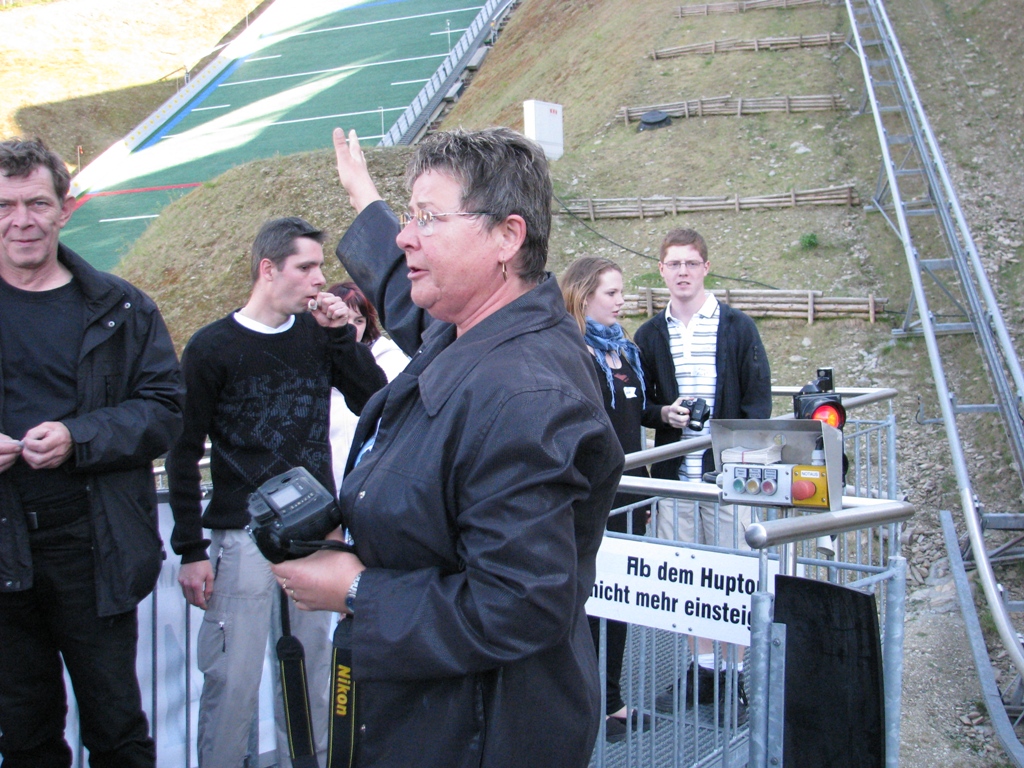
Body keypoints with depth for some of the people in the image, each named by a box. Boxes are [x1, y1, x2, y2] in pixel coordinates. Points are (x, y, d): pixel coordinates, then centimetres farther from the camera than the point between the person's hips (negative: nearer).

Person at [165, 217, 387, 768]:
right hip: (243, 538, -4)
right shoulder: (212, 347, -5)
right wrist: (190, 550, -5)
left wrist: (342, 333, -8)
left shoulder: (319, 334, 6)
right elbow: (184, 455, -3)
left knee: (310, 671, 14)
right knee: (233, 681, -1)